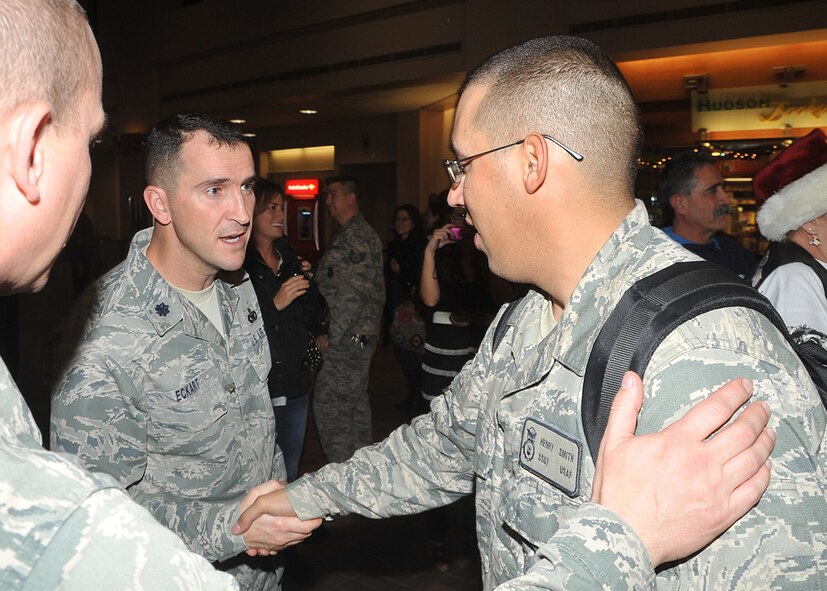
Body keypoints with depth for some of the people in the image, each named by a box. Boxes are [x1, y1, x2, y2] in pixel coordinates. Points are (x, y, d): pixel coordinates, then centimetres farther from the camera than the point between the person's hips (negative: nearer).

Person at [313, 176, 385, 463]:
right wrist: (330, 333, 16)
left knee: (329, 407, -8)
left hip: (346, 339, -10)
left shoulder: (357, 237, -15)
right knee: (356, 404, 16)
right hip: (356, 338, 10)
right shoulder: (350, 235, 18)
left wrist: (330, 335, -17)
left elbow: (355, 291, -21)